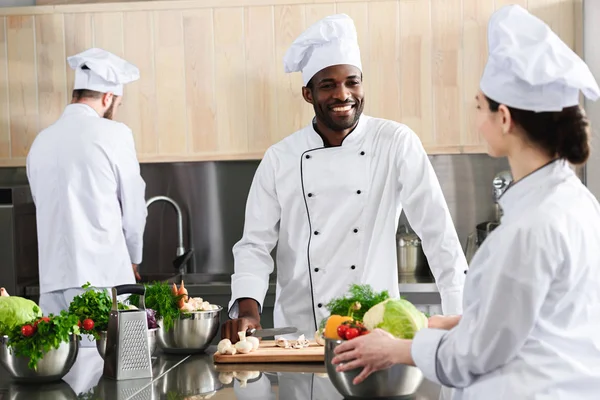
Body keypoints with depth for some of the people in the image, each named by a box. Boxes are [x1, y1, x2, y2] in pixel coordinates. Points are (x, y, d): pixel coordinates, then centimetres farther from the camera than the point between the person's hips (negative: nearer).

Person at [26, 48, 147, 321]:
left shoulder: (41, 141, 12)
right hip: (103, 275, -5)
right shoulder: (114, 134, -4)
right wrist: (133, 259, 20)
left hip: (53, 280, 5)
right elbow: (133, 208, 2)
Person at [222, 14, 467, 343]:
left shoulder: (397, 143, -3)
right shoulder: (279, 159, 2)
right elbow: (255, 245, 5)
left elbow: (438, 231, -3)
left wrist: (462, 319, -7)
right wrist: (247, 309, -12)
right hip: (298, 332, 1)